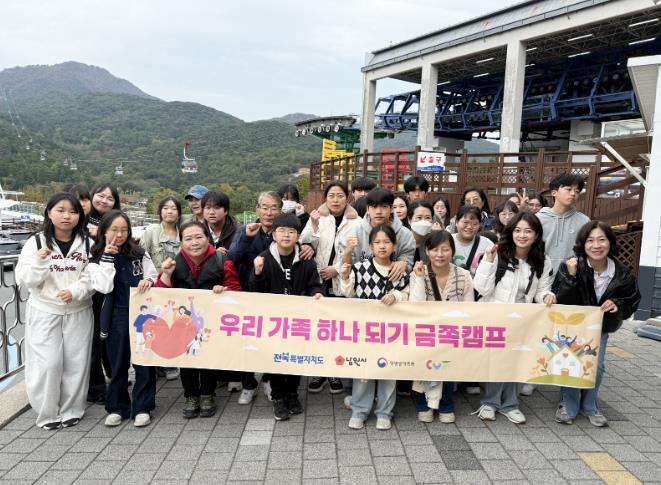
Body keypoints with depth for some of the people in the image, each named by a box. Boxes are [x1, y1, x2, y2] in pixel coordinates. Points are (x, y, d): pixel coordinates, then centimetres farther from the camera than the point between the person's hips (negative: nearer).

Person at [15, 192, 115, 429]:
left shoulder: (87, 244, 0)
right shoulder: (36, 242, -3)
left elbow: (95, 277, -4)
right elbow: (24, 279, -6)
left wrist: (75, 291, -19)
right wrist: (39, 262, -22)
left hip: (78, 312, 1)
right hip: (44, 312, -1)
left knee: (76, 362, 6)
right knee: (47, 364, -1)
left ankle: (71, 410, 22)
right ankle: (47, 413, 17)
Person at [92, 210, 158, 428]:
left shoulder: (139, 253, 2)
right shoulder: (98, 257, 2)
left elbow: (154, 276, 1)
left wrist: (148, 280, -22)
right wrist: (108, 256, -14)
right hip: (116, 316, 0)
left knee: (144, 361, 3)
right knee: (118, 363, 11)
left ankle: (142, 407, 16)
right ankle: (117, 407, 25)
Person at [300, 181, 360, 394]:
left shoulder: (356, 222, 1)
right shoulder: (317, 218, 6)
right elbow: (306, 245, -3)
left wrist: (337, 269, -10)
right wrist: (314, 225, -17)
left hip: (343, 282, -1)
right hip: (319, 281, 1)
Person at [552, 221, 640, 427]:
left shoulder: (622, 274, -11)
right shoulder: (570, 267, -22)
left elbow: (633, 300, 4)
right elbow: (561, 301, -25)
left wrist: (618, 305, -19)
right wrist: (571, 277, -39)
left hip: (600, 327, 3)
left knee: (596, 366, -3)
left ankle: (589, 406, 24)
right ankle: (568, 406, 12)